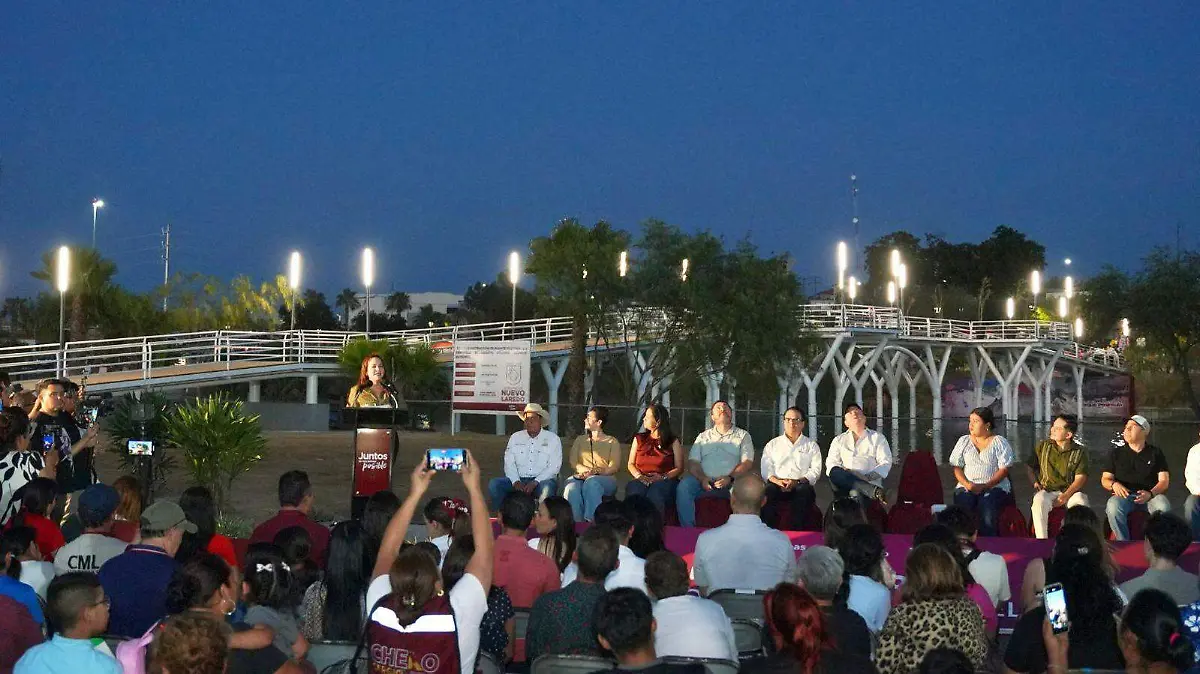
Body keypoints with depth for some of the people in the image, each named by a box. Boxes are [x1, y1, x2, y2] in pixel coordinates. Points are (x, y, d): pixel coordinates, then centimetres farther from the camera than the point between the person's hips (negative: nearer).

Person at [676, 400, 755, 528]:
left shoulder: (743, 435, 18)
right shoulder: (703, 437, 24)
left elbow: (747, 463, 4)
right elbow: (693, 462, 12)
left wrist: (730, 478, -15)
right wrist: (702, 478, -10)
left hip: (731, 483, -2)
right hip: (704, 482, 2)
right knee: (684, 486, -29)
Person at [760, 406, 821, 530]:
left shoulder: (811, 445, 19)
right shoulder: (772, 444, 23)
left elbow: (815, 470, 6)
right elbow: (766, 470, 11)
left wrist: (797, 481, -12)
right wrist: (777, 481, -12)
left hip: (801, 485, 0)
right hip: (777, 485, 1)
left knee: (804, 491, -36)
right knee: (768, 491, -34)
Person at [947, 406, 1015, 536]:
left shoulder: (999, 442, 8)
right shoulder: (963, 441, 17)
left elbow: (1004, 470, -1)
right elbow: (957, 467, 12)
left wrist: (984, 486, -13)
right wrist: (967, 484, -8)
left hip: (994, 487, -2)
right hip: (967, 487, 2)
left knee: (987, 506, -35)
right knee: (962, 505, -31)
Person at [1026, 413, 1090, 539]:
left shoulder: (1080, 452, 3)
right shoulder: (1043, 446, 10)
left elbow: (1080, 478, -4)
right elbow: (1029, 466, 21)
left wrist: (1065, 496, -16)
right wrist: (1035, 482, 1)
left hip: (1070, 491, -1)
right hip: (1047, 490, 1)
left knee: (1080, 503, -36)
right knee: (1039, 501, -35)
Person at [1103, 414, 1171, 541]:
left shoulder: (1155, 453, 16)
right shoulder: (1116, 453, 19)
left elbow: (1164, 480, 7)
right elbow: (1105, 479, 15)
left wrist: (1150, 494, -14)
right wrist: (1114, 485, -10)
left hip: (1151, 495, 0)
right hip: (1124, 495, 0)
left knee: (1163, 506, -34)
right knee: (1113, 506, -35)